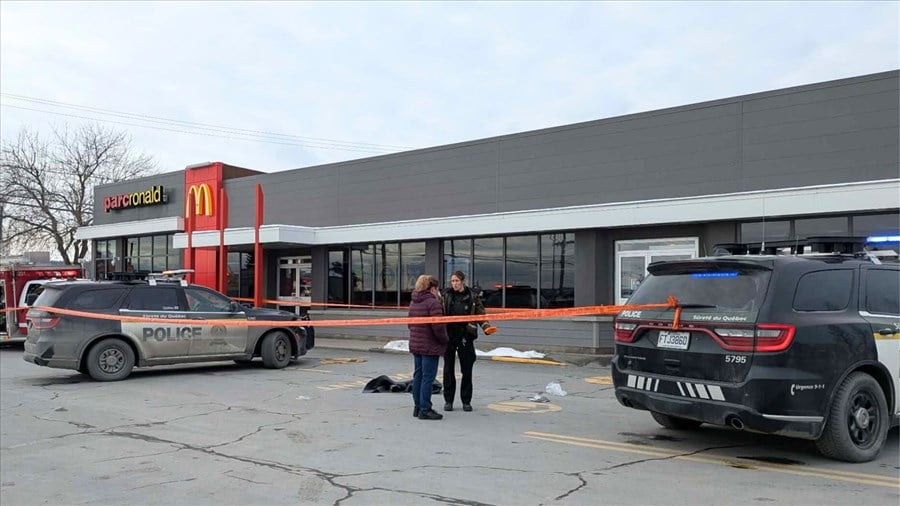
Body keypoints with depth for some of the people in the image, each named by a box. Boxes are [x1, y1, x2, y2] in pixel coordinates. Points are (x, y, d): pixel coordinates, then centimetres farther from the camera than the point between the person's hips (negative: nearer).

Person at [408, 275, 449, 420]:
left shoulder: (414, 302, 12)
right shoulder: (433, 303, -16)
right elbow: (438, 327, -20)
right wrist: (444, 340, -6)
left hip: (415, 345, 9)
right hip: (430, 347, -9)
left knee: (418, 376, 13)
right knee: (428, 377, -4)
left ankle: (417, 407, 20)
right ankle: (424, 410, -2)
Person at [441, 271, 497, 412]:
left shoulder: (473, 296, 1)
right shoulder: (445, 295, 2)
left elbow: (480, 314, 1)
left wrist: (486, 326, -15)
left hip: (465, 337, 0)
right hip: (449, 335, 1)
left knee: (467, 370, 5)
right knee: (448, 369, 7)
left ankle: (466, 401, 17)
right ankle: (448, 400, 17)